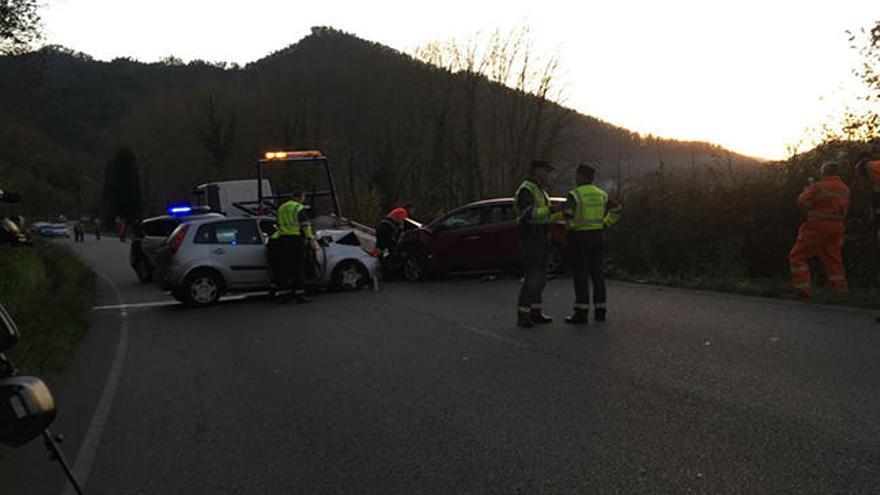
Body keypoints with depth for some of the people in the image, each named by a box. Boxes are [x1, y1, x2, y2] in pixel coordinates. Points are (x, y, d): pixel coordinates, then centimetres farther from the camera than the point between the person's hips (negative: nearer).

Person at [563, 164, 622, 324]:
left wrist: (570, 227, -7)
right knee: (597, 272, 11)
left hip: (580, 237, -6)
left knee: (581, 275, -4)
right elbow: (616, 209, 8)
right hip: (598, 236, 6)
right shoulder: (601, 194, 9)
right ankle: (600, 311, 14)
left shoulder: (574, 194, -11)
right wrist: (604, 224, 11)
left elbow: (567, 213, -24)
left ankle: (581, 313, -4)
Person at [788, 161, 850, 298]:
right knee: (833, 260, 15)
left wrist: (808, 190, 9)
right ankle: (840, 288, 15)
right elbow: (844, 208, 18)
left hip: (817, 227, -7)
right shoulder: (845, 189, 9)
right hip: (836, 228, 7)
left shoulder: (820, 187, -14)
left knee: (798, 256, 2)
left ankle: (803, 289, -5)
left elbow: (802, 202, -12)